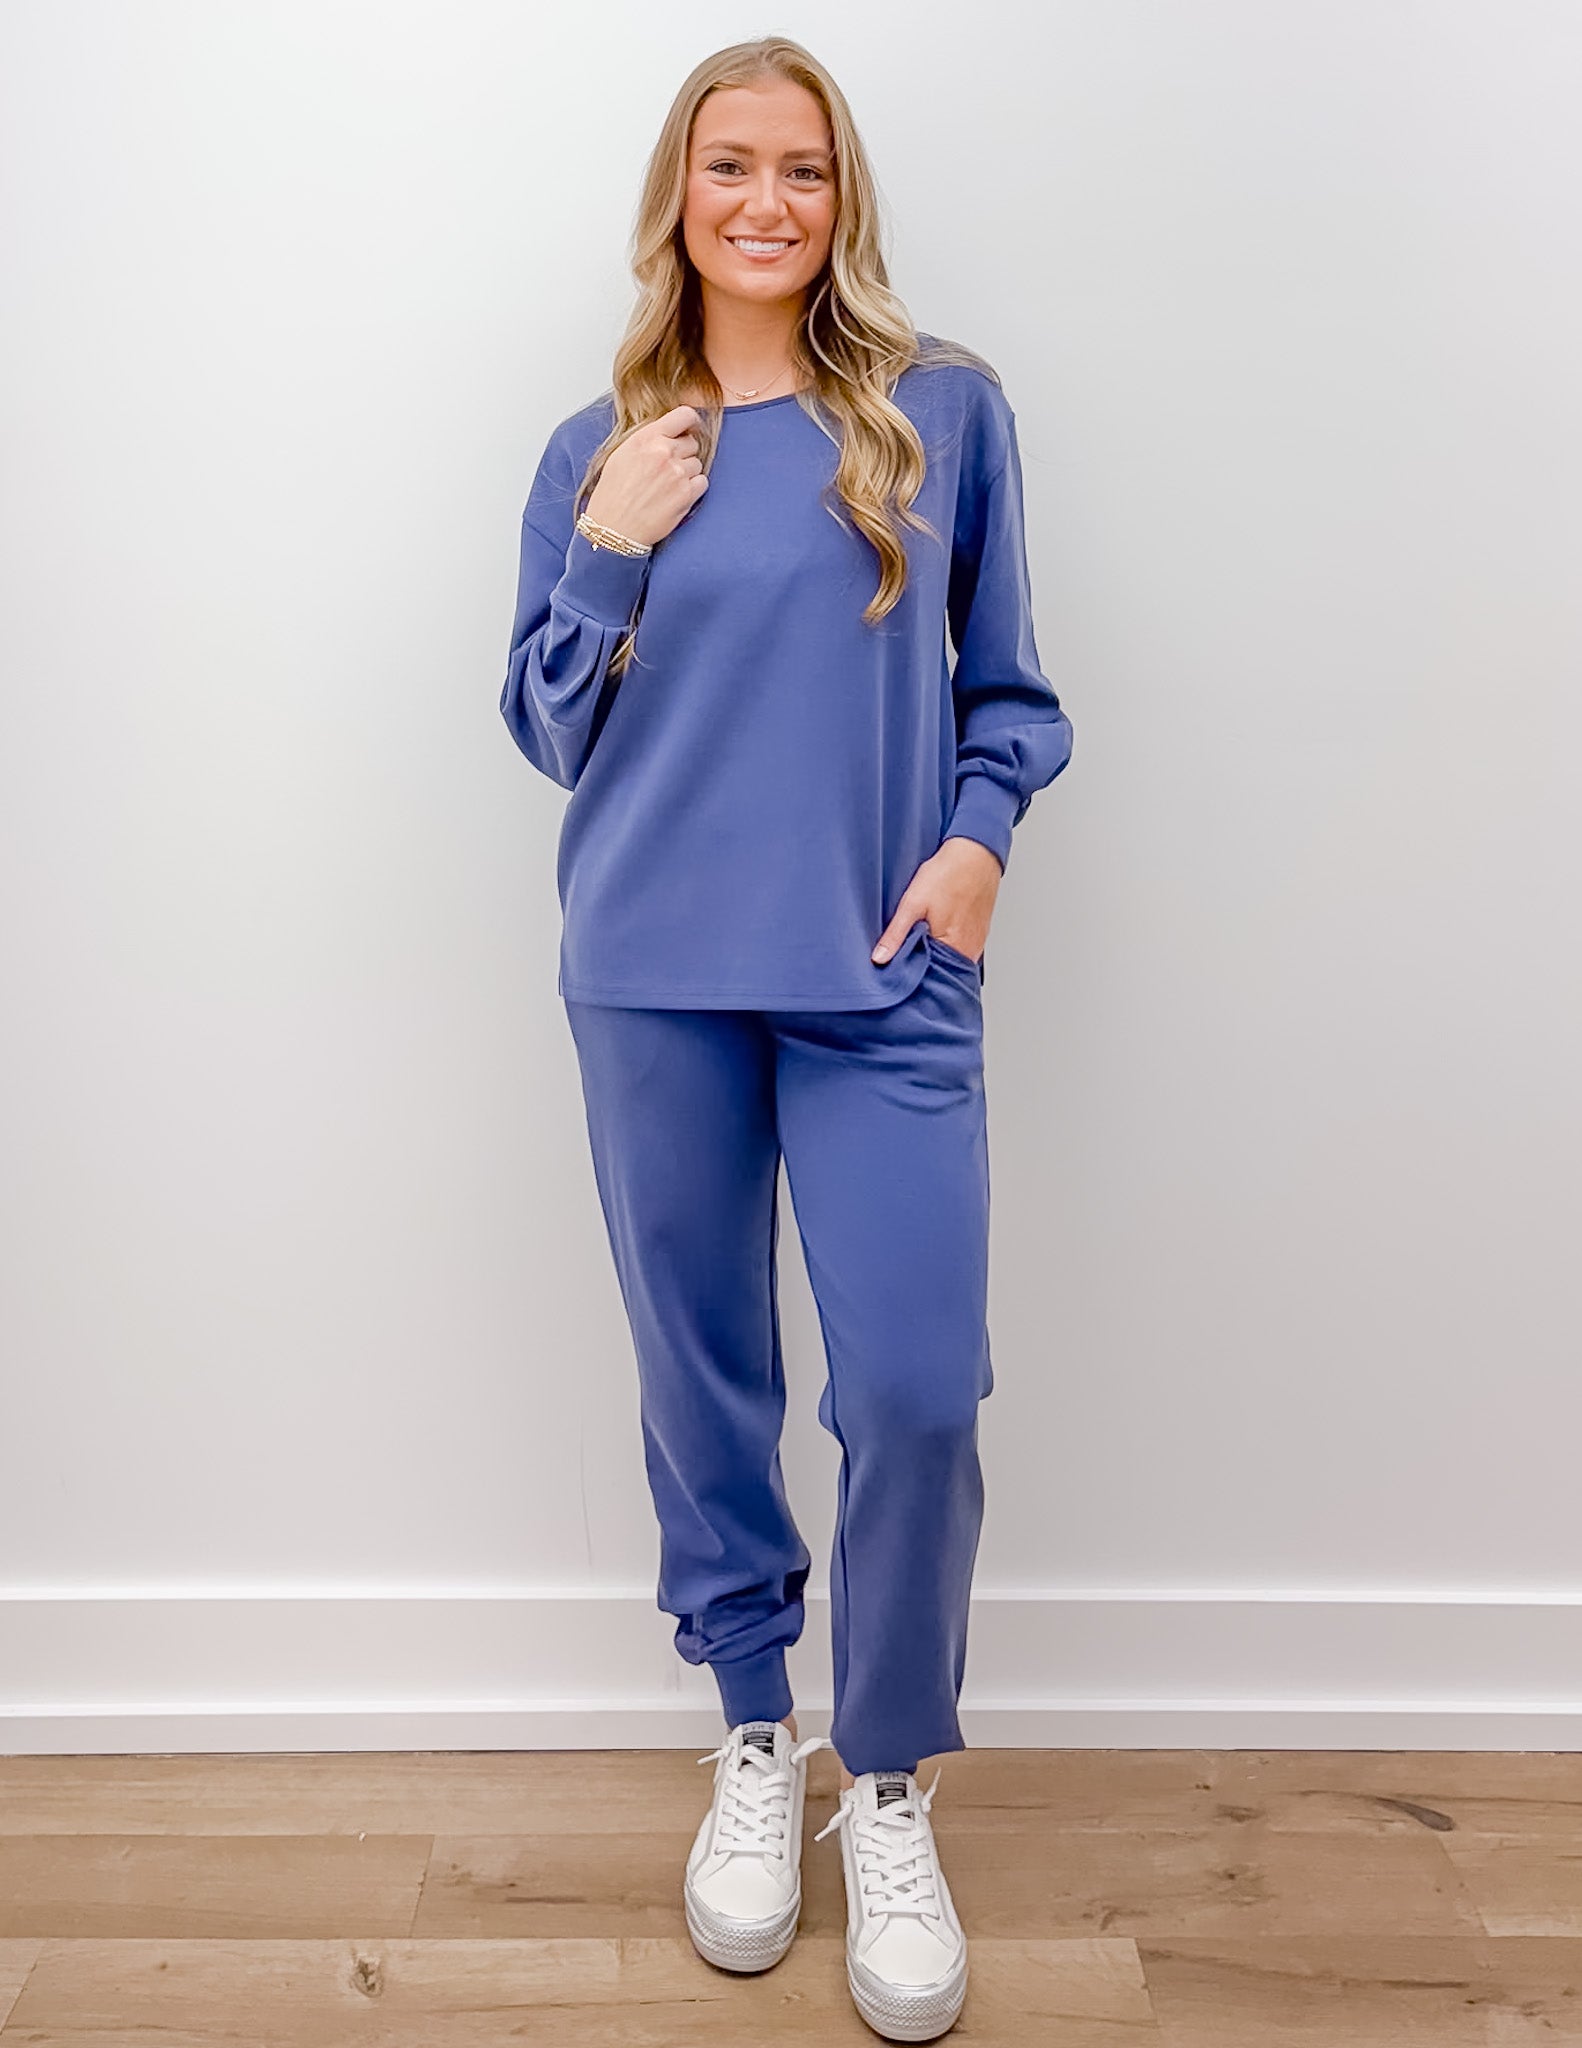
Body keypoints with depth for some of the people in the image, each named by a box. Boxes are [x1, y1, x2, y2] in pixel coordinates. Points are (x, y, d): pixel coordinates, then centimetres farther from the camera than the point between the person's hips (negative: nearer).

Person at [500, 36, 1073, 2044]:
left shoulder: (945, 411, 5)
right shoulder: (596, 450, 9)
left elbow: (1004, 684, 10)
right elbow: (546, 728, 10)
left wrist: (978, 835, -7)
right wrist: (610, 546, -4)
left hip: (882, 979, -1)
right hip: (656, 979, 2)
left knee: (916, 1397, -7)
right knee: (702, 1382, 10)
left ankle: (889, 1785, 19)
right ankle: (753, 1744, 32)